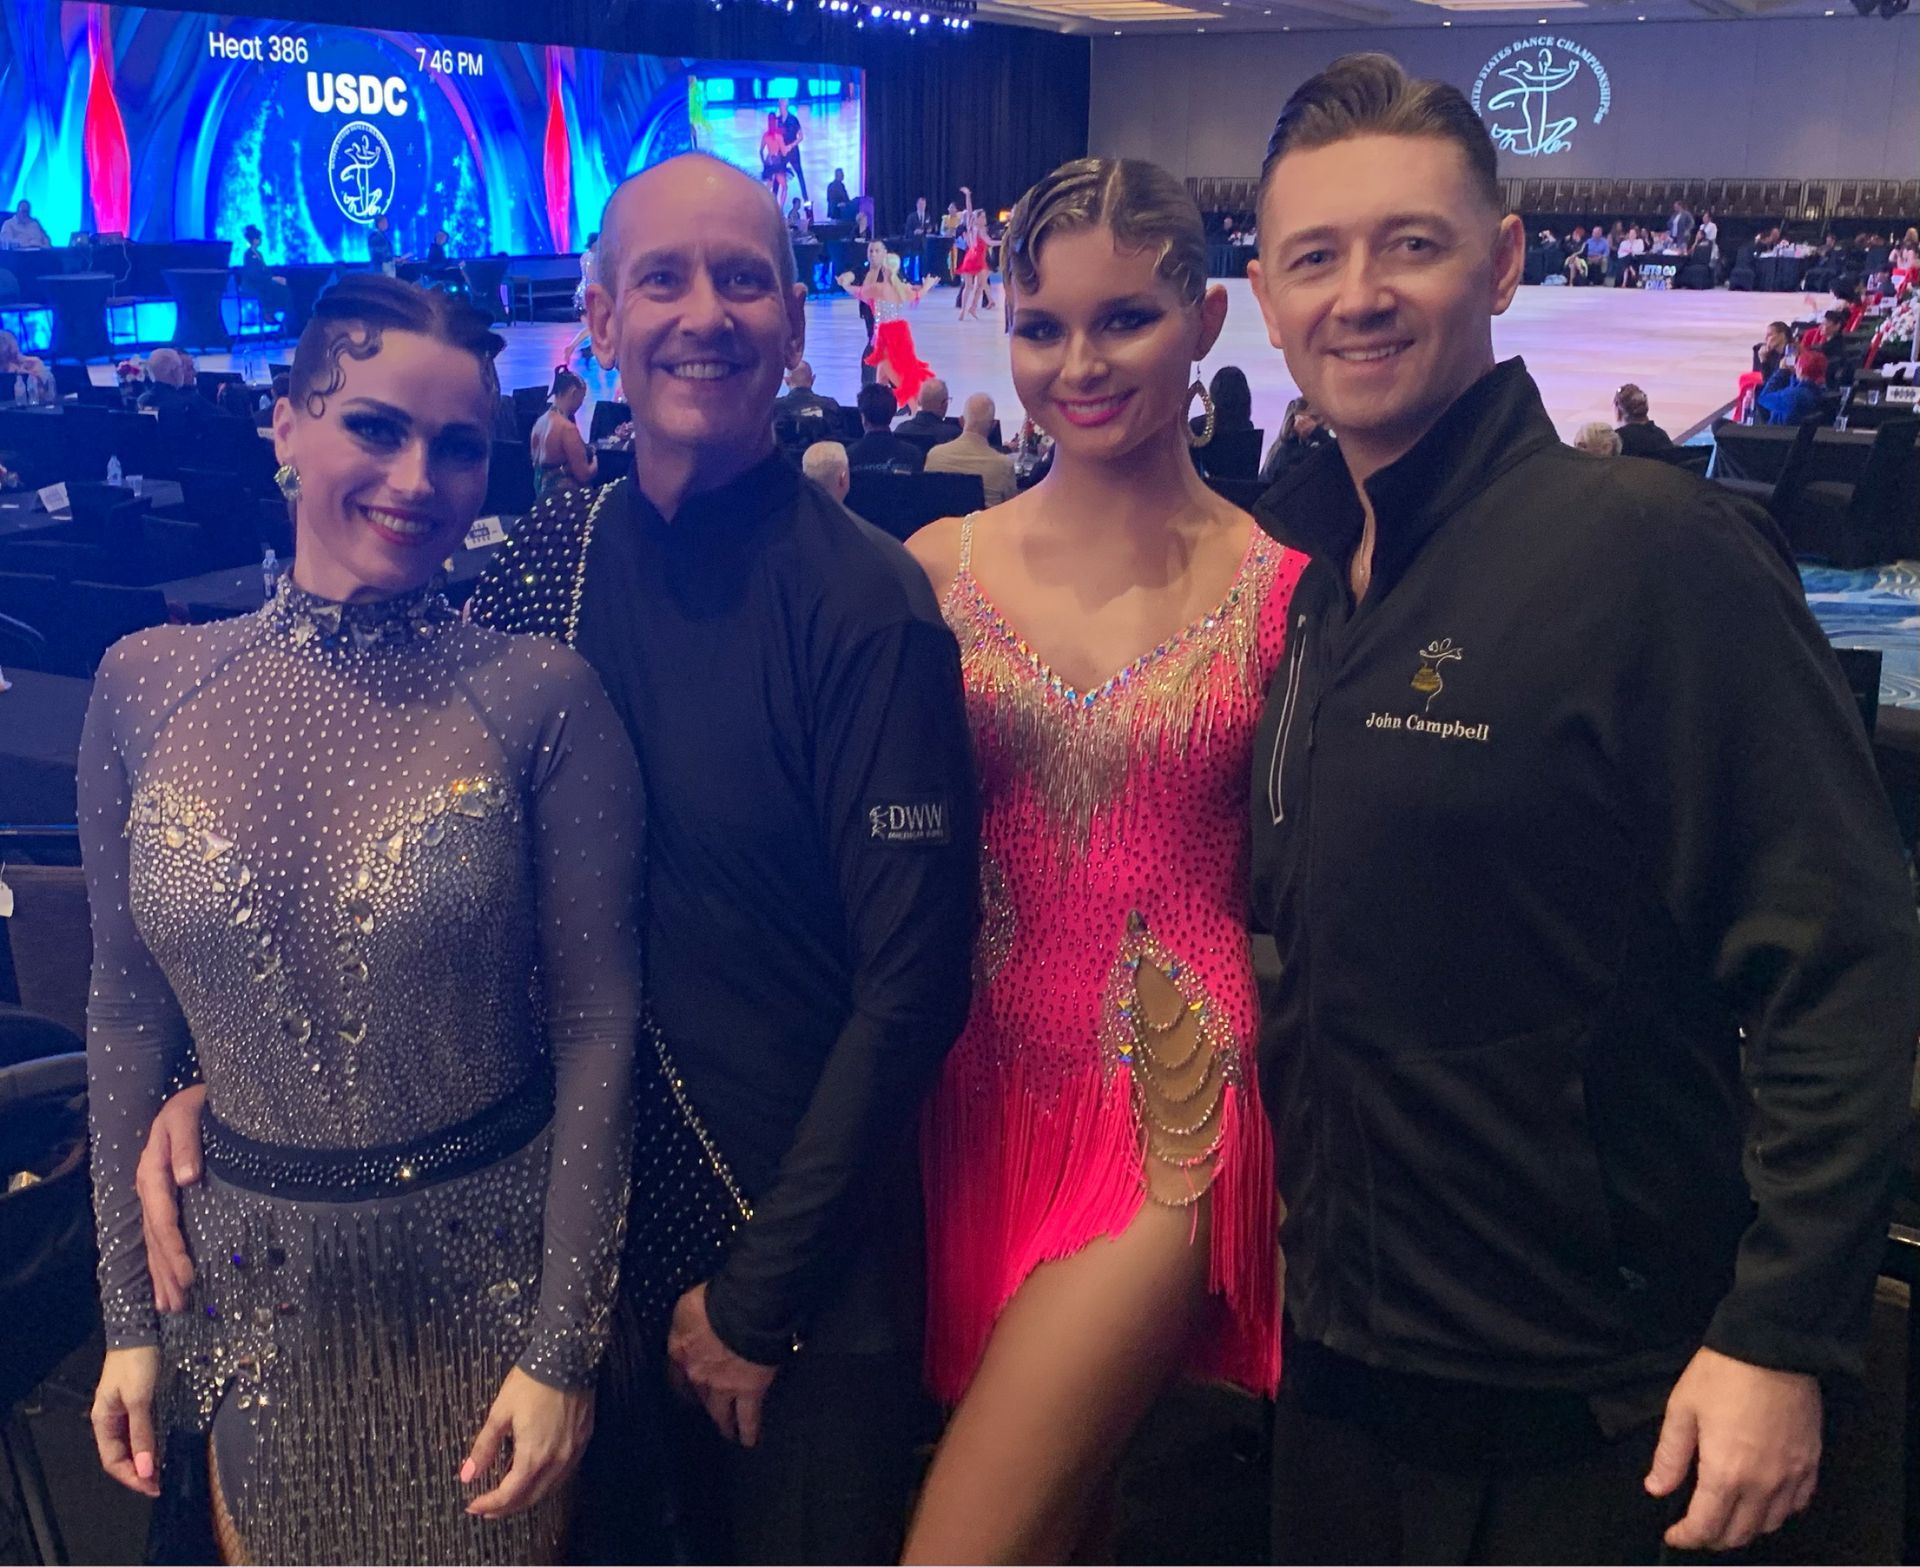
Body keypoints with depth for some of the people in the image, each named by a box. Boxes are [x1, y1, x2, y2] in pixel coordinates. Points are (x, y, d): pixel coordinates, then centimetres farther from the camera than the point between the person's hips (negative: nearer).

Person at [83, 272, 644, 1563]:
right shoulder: (146, 688, -5)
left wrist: (566, 1349, -11)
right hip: (258, 1287, 3)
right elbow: (128, 1017, 2)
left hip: (491, 1273, -2)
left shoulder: (542, 696, -14)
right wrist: (130, 1314, 5)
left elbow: (598, 1028, -12)